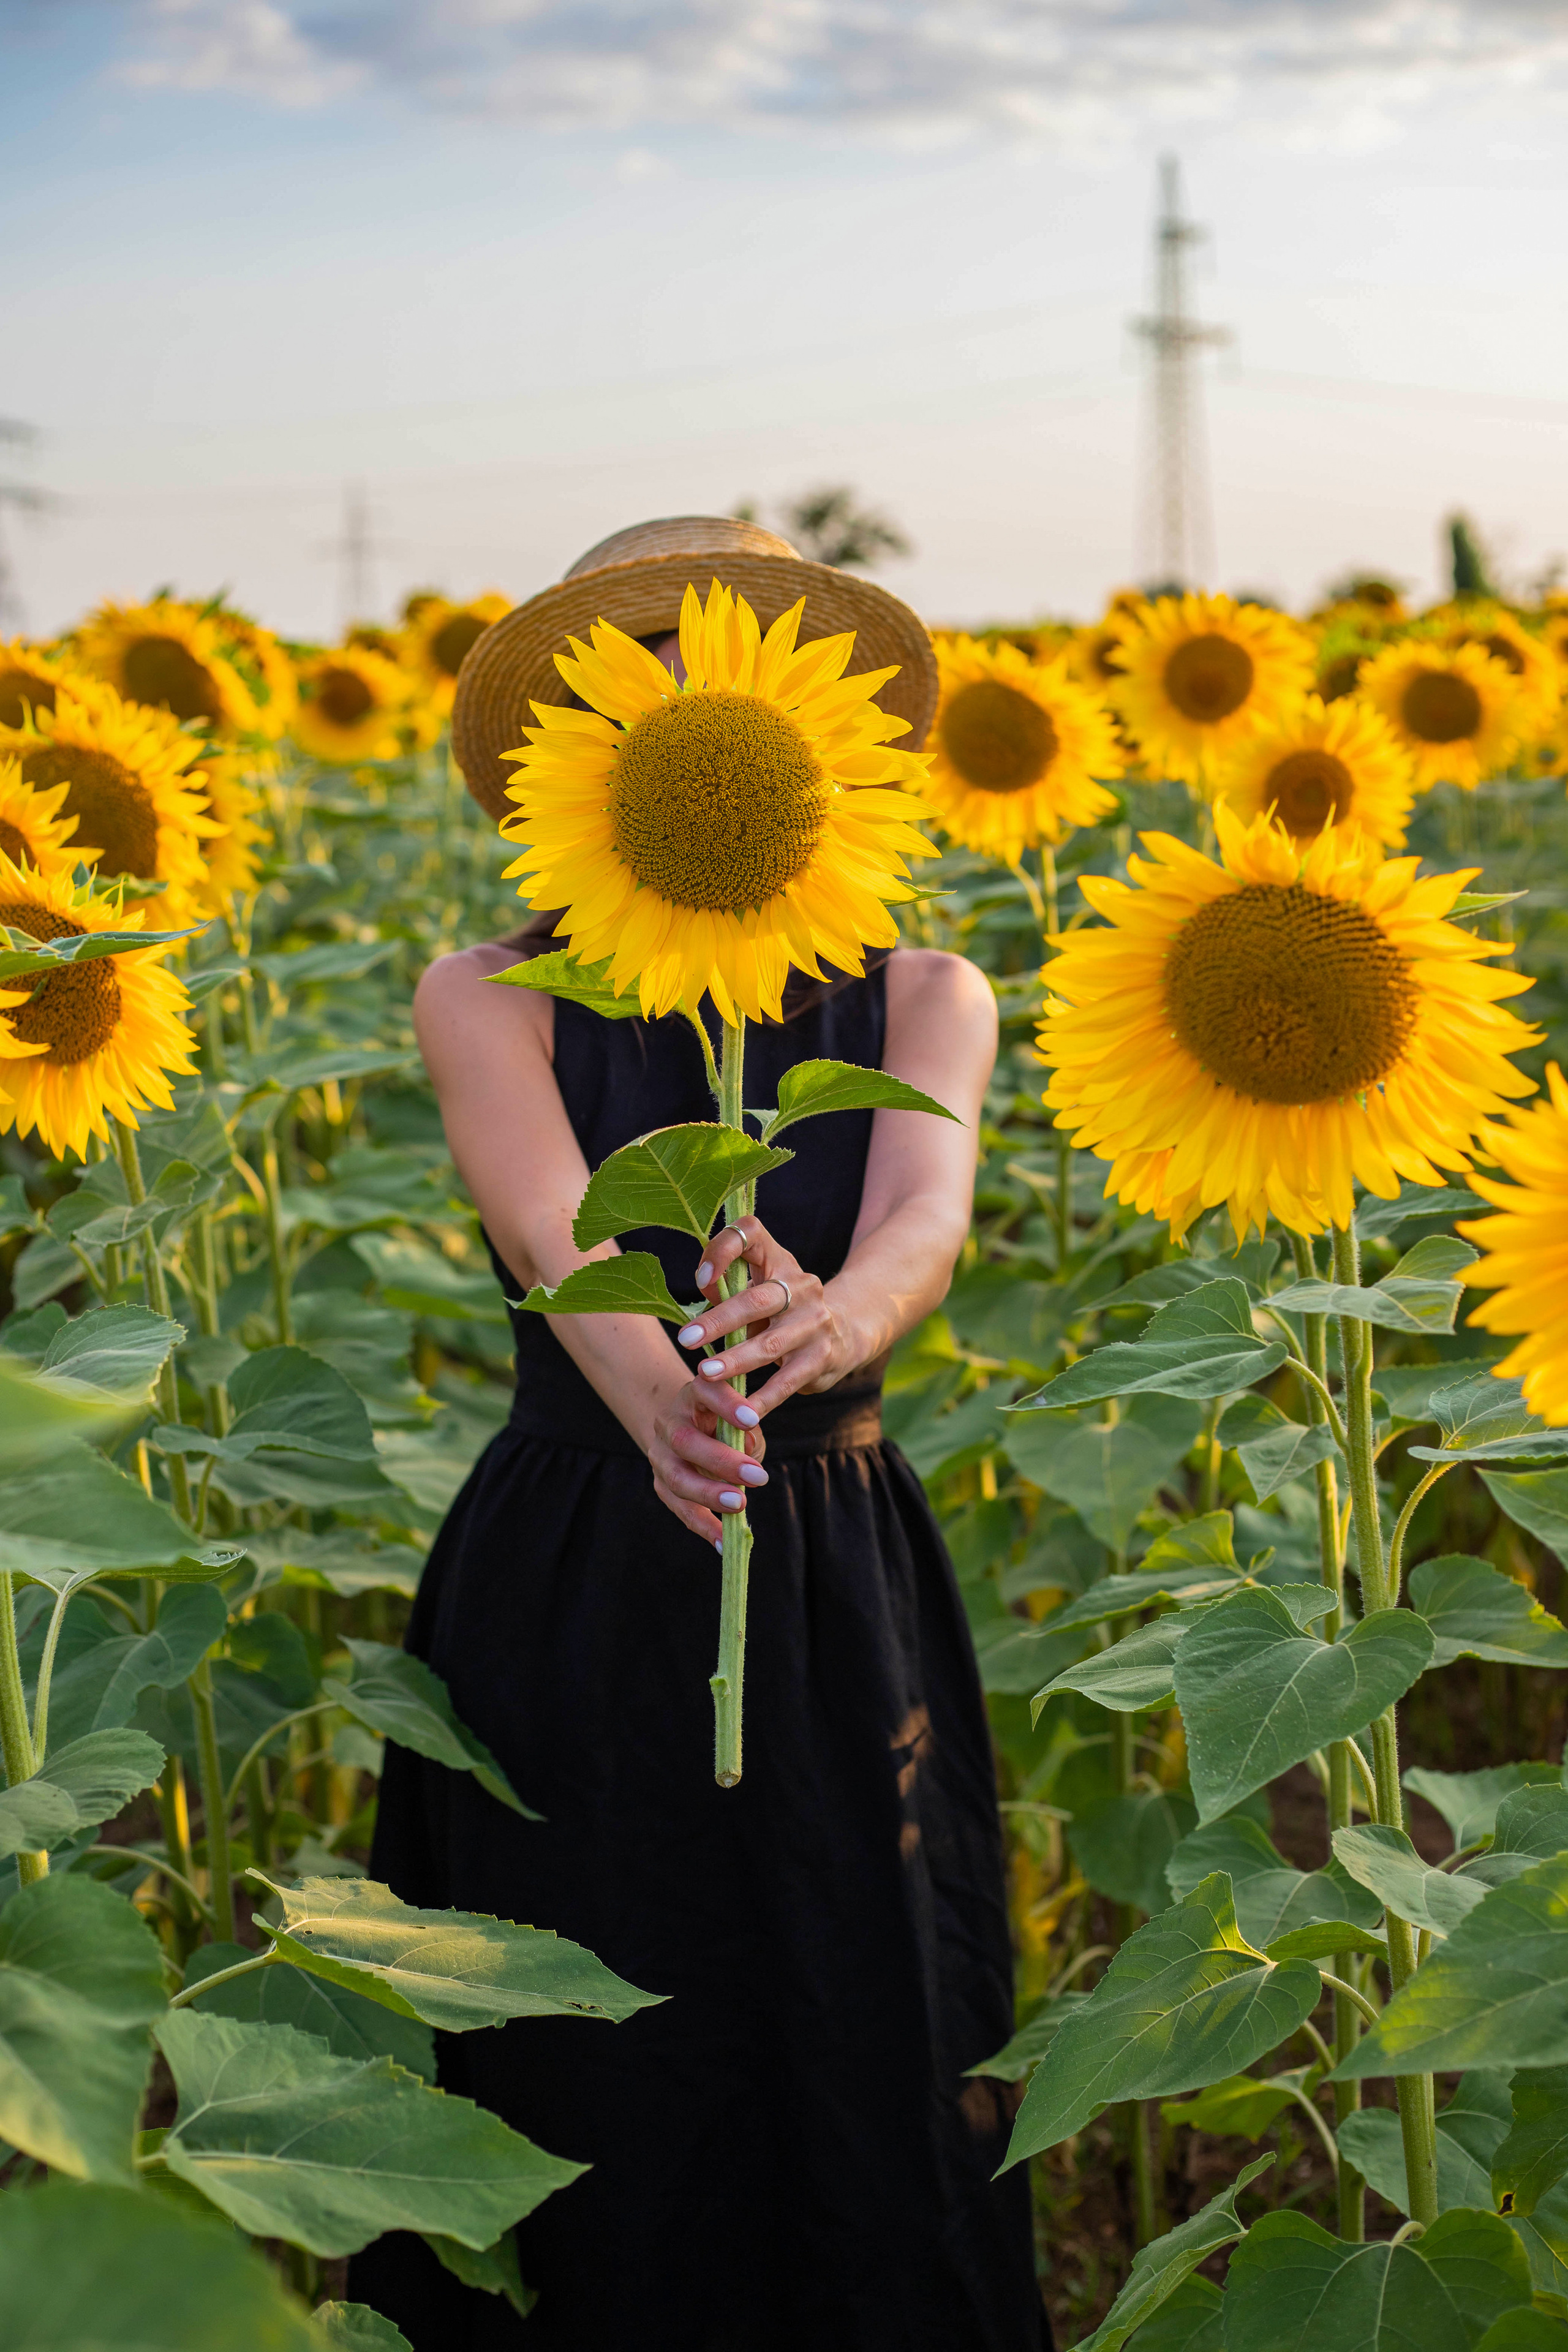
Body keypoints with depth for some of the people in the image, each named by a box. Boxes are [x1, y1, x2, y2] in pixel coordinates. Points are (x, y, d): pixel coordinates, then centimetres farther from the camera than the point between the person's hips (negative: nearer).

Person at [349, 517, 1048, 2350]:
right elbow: (553, 1234, -23)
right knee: (587, 2124, 7)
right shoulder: (488, 998, -3)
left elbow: (926, 1211, -20)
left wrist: (837, 1319, -44)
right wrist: (652, 1392, -46)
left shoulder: (926, 996, 1)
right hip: (569, 1600, -1)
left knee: (862, 2095, 8)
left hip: (842, 1601, 1)